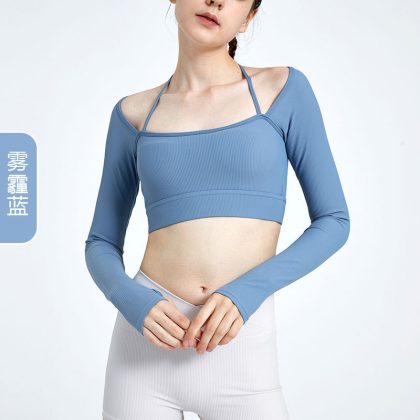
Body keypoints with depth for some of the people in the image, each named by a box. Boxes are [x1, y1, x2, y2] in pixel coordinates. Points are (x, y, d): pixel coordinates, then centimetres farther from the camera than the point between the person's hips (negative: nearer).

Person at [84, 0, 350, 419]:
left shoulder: (284, 88, 2)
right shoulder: (133, 113, 7)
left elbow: (333, 221, 1)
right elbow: (101, 244, 10)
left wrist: (248, 291, -13)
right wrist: (135, 303, -11)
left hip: (239, 352, -1)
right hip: (146, 345, 2)